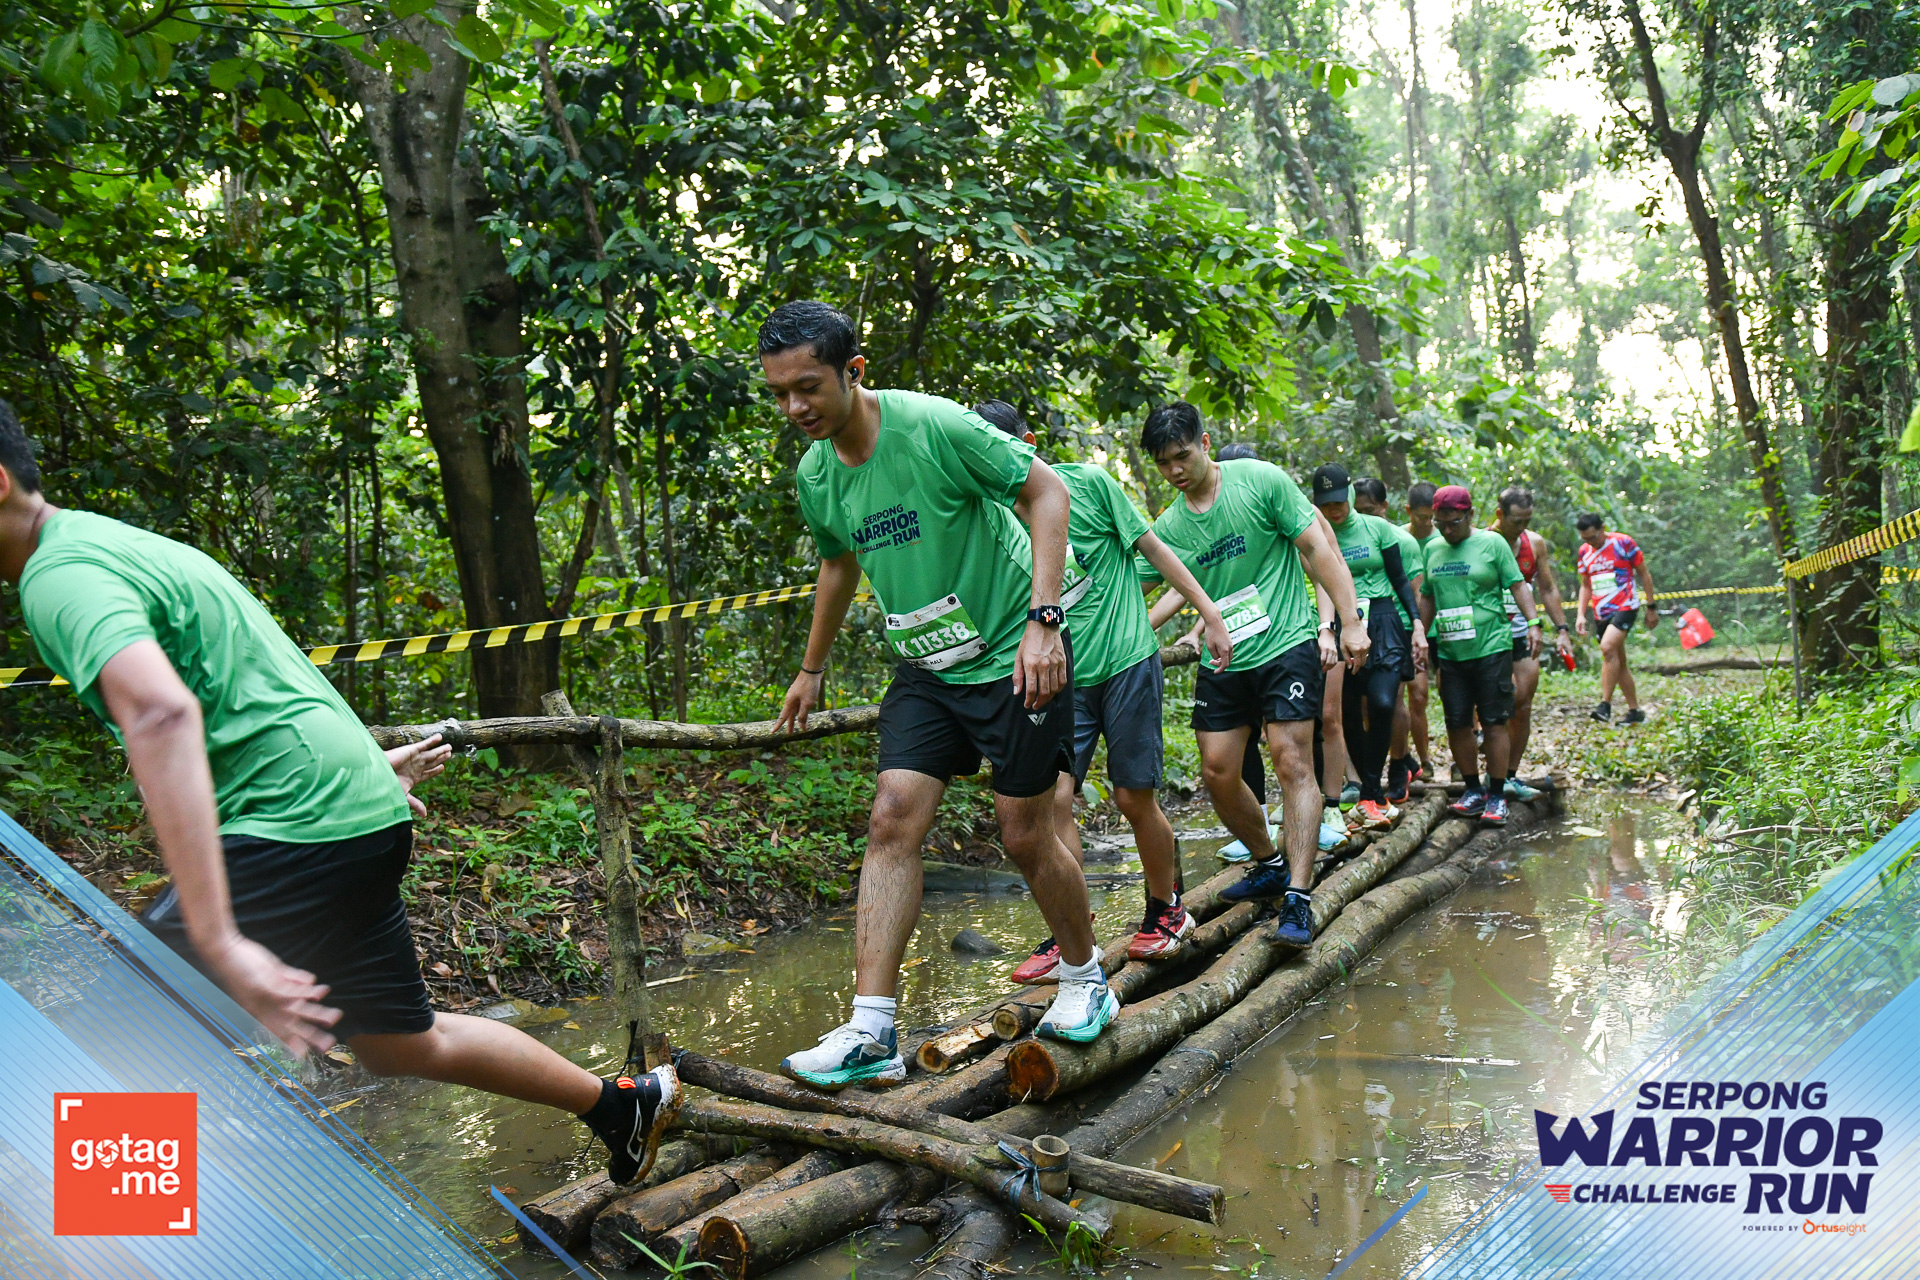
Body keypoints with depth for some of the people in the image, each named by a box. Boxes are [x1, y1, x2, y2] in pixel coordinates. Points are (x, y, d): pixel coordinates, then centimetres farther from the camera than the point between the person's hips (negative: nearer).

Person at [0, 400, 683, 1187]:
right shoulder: (105, 540, 17)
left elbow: (161, 713, -35)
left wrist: (219, 941, -41)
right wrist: (361, 763, 38)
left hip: (299, 823, -10)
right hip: (358, 815, 10)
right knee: (402, 1046, 21)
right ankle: (626, 1105, 37)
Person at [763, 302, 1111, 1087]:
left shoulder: (934, 425, -20)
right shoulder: (814, 474, 1)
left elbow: (1046, 490, -15)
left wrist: (1042, 619, -23)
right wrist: (812, 669, 29)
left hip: (1012, 657, -5)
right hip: (927, 668, 6)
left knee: (1025, 838, 2)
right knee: (892, 821, -8)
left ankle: (1084, 978, 29)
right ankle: (871, 1034, -6)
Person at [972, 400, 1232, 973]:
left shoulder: (1088, 483, -4)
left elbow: (1152, 547, 2)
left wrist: (1211, 613, 2)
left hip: (1126, 662, -3)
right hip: (1060, 677, 3)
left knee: (1134, 797, 1)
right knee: (1051, 795, -11)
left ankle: (1166, 911, 24)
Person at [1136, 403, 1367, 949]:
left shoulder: (1261, 480, -6)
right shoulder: (1167, 528, 5)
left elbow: (1318, 547, -6)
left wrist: (1350, 622, -10)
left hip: (1287, 645, -5)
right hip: (1222, 660, 5)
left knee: (1292, 763, -12)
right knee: (1217, 771, 4)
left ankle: (1298, 898, -11)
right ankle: (1270, 865, 27)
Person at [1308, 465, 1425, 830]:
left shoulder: (1377, 528, 3)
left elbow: (1400, 579, 8)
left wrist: (1417, 624, 0)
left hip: (1384, 625, -1)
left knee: (1382, 703, -20)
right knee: (1350, 716, 3)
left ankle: (1369, 795, -10)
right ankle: (1374, 795, 16)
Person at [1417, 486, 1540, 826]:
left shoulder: (1492, 543, 0)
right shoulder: (1432, 549, 12)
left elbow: (1517, 585, -2)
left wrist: (1533, 624, -13)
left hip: (1491, 648, -4)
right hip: (1450, 653, 4)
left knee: (1493, 723, -2)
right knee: (1457, 724, 5)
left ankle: (1496, 796, 5)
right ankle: (1473, 790, 18)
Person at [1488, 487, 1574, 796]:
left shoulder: (1535, 543, 5)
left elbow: (1547, 589, 14)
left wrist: (1561, 629, 8)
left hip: (1524, 635, 5)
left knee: (1523, 709, 4)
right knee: (1510, 699, -15)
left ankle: (1511, 776, 14)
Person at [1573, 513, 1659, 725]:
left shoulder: (1623, 543, -6)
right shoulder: (1584, 552, 8)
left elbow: (1644, 575, 0)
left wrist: (1651, 607, 0)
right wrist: (1580, 614, 6)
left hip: (1625, 607, -6)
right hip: (1602, 614, 6)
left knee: (1608, 647, -27)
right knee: (1619, 663, 9)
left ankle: (1605, 704, -25)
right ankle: (1635, 711, 17)